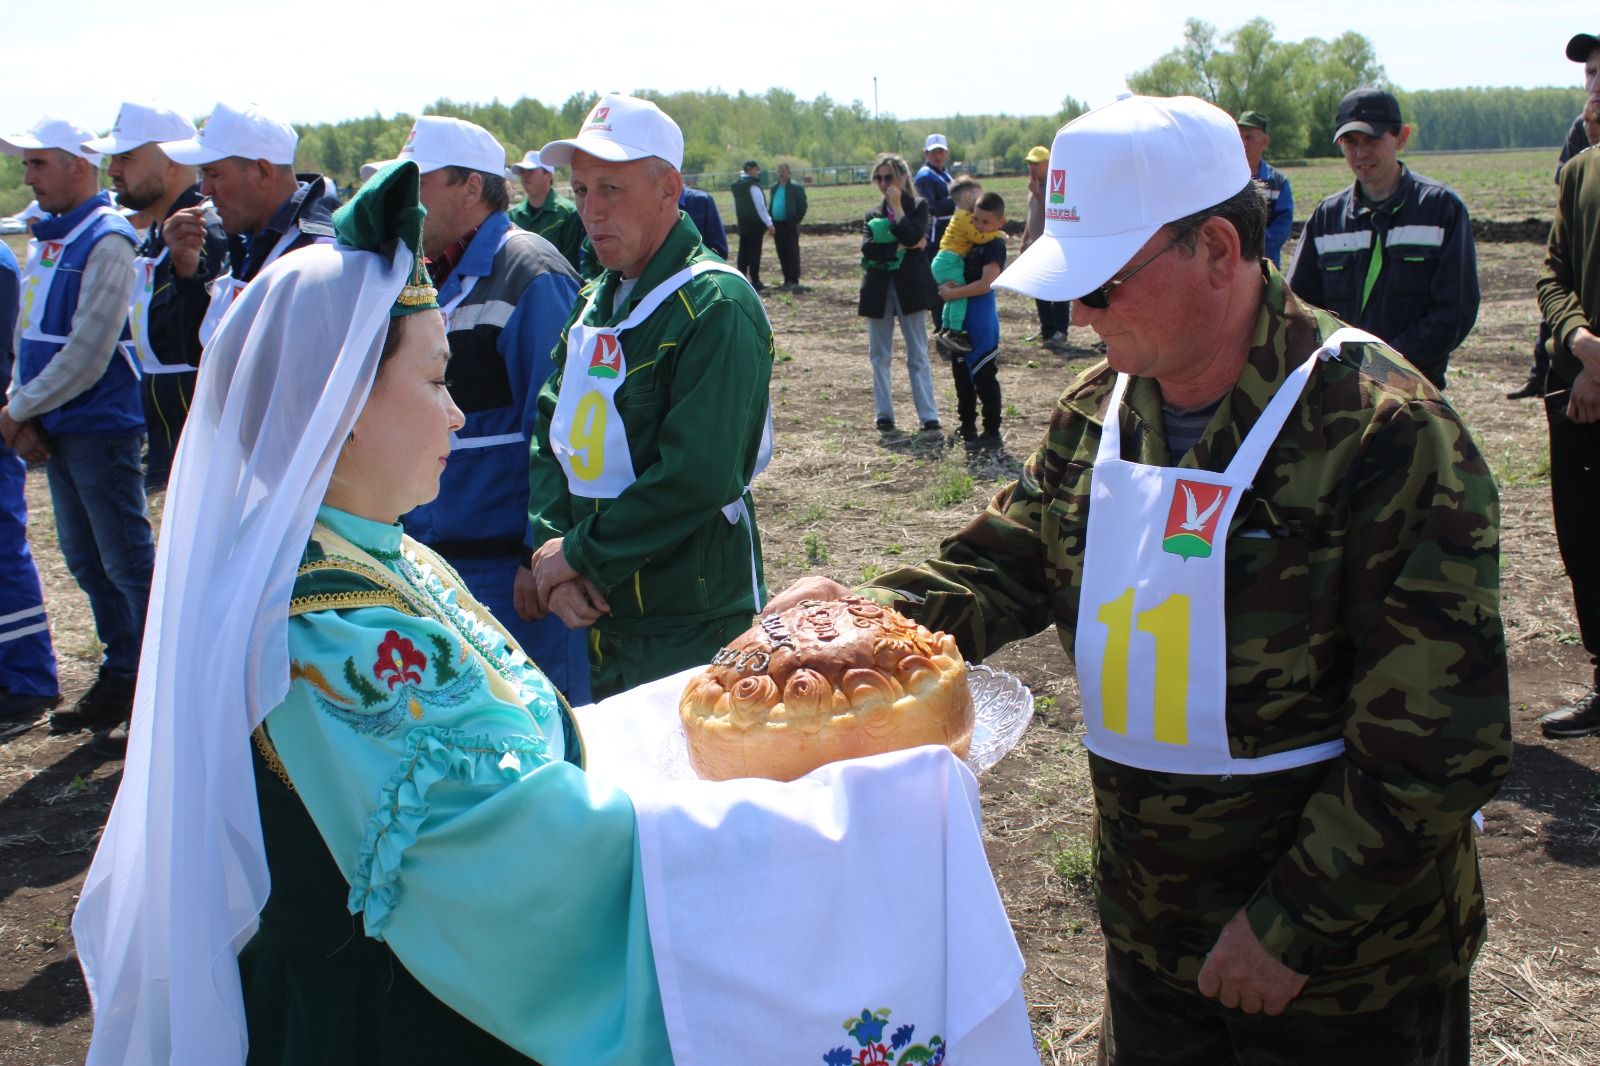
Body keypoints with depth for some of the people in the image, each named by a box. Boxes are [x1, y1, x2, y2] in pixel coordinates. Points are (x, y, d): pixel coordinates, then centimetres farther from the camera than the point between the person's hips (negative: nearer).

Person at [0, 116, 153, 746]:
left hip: (100, 428, -9)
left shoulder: (105, 238, -13)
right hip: (55, 431, 9)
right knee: (86, 562, 14)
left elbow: (87, 356, -18)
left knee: (128, 565, -3)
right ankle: (121, 677, 26)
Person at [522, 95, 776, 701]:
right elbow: (551, 434, 7)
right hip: (598, 614, 7)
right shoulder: (596, 302, 11)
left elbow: (698, 478, -24)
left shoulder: (716, 307, -16)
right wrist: (551, 548, -9)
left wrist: (580, 554, -16)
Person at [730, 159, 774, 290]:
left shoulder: (736, 186, 9)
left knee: (743, 251, 10)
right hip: (755, 225, -8)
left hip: (742, 224, 8)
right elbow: (760, 207, -16)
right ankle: (755, 281, -5)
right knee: (755, 251, -5)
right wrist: (769, 224, -12)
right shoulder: (753, 186, -16)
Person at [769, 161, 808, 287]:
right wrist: (771, 222, 10)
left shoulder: (796, 187, -5)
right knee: (782, 253, 8)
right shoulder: (774, 188, 16)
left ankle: (794, 280, -3)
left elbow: (802, 205, -6)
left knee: (792, 252, -5)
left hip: (790, 224, -7)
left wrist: (797, 219, -11)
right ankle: (787, 279, 15)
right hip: (777, 224, 7)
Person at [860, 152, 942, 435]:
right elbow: (867, 249, -7)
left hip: (910, 287, -3)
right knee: (880, 355, 7)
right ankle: (884, 414, 16)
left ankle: (929, 417, -1)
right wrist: (902, 247, -13)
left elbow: (913, 237, -16)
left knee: (918, 355, -1)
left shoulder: (918, 206, 3)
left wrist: (897, 207, -12)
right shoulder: (873, 214, 11)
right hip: (879, 287, 3)